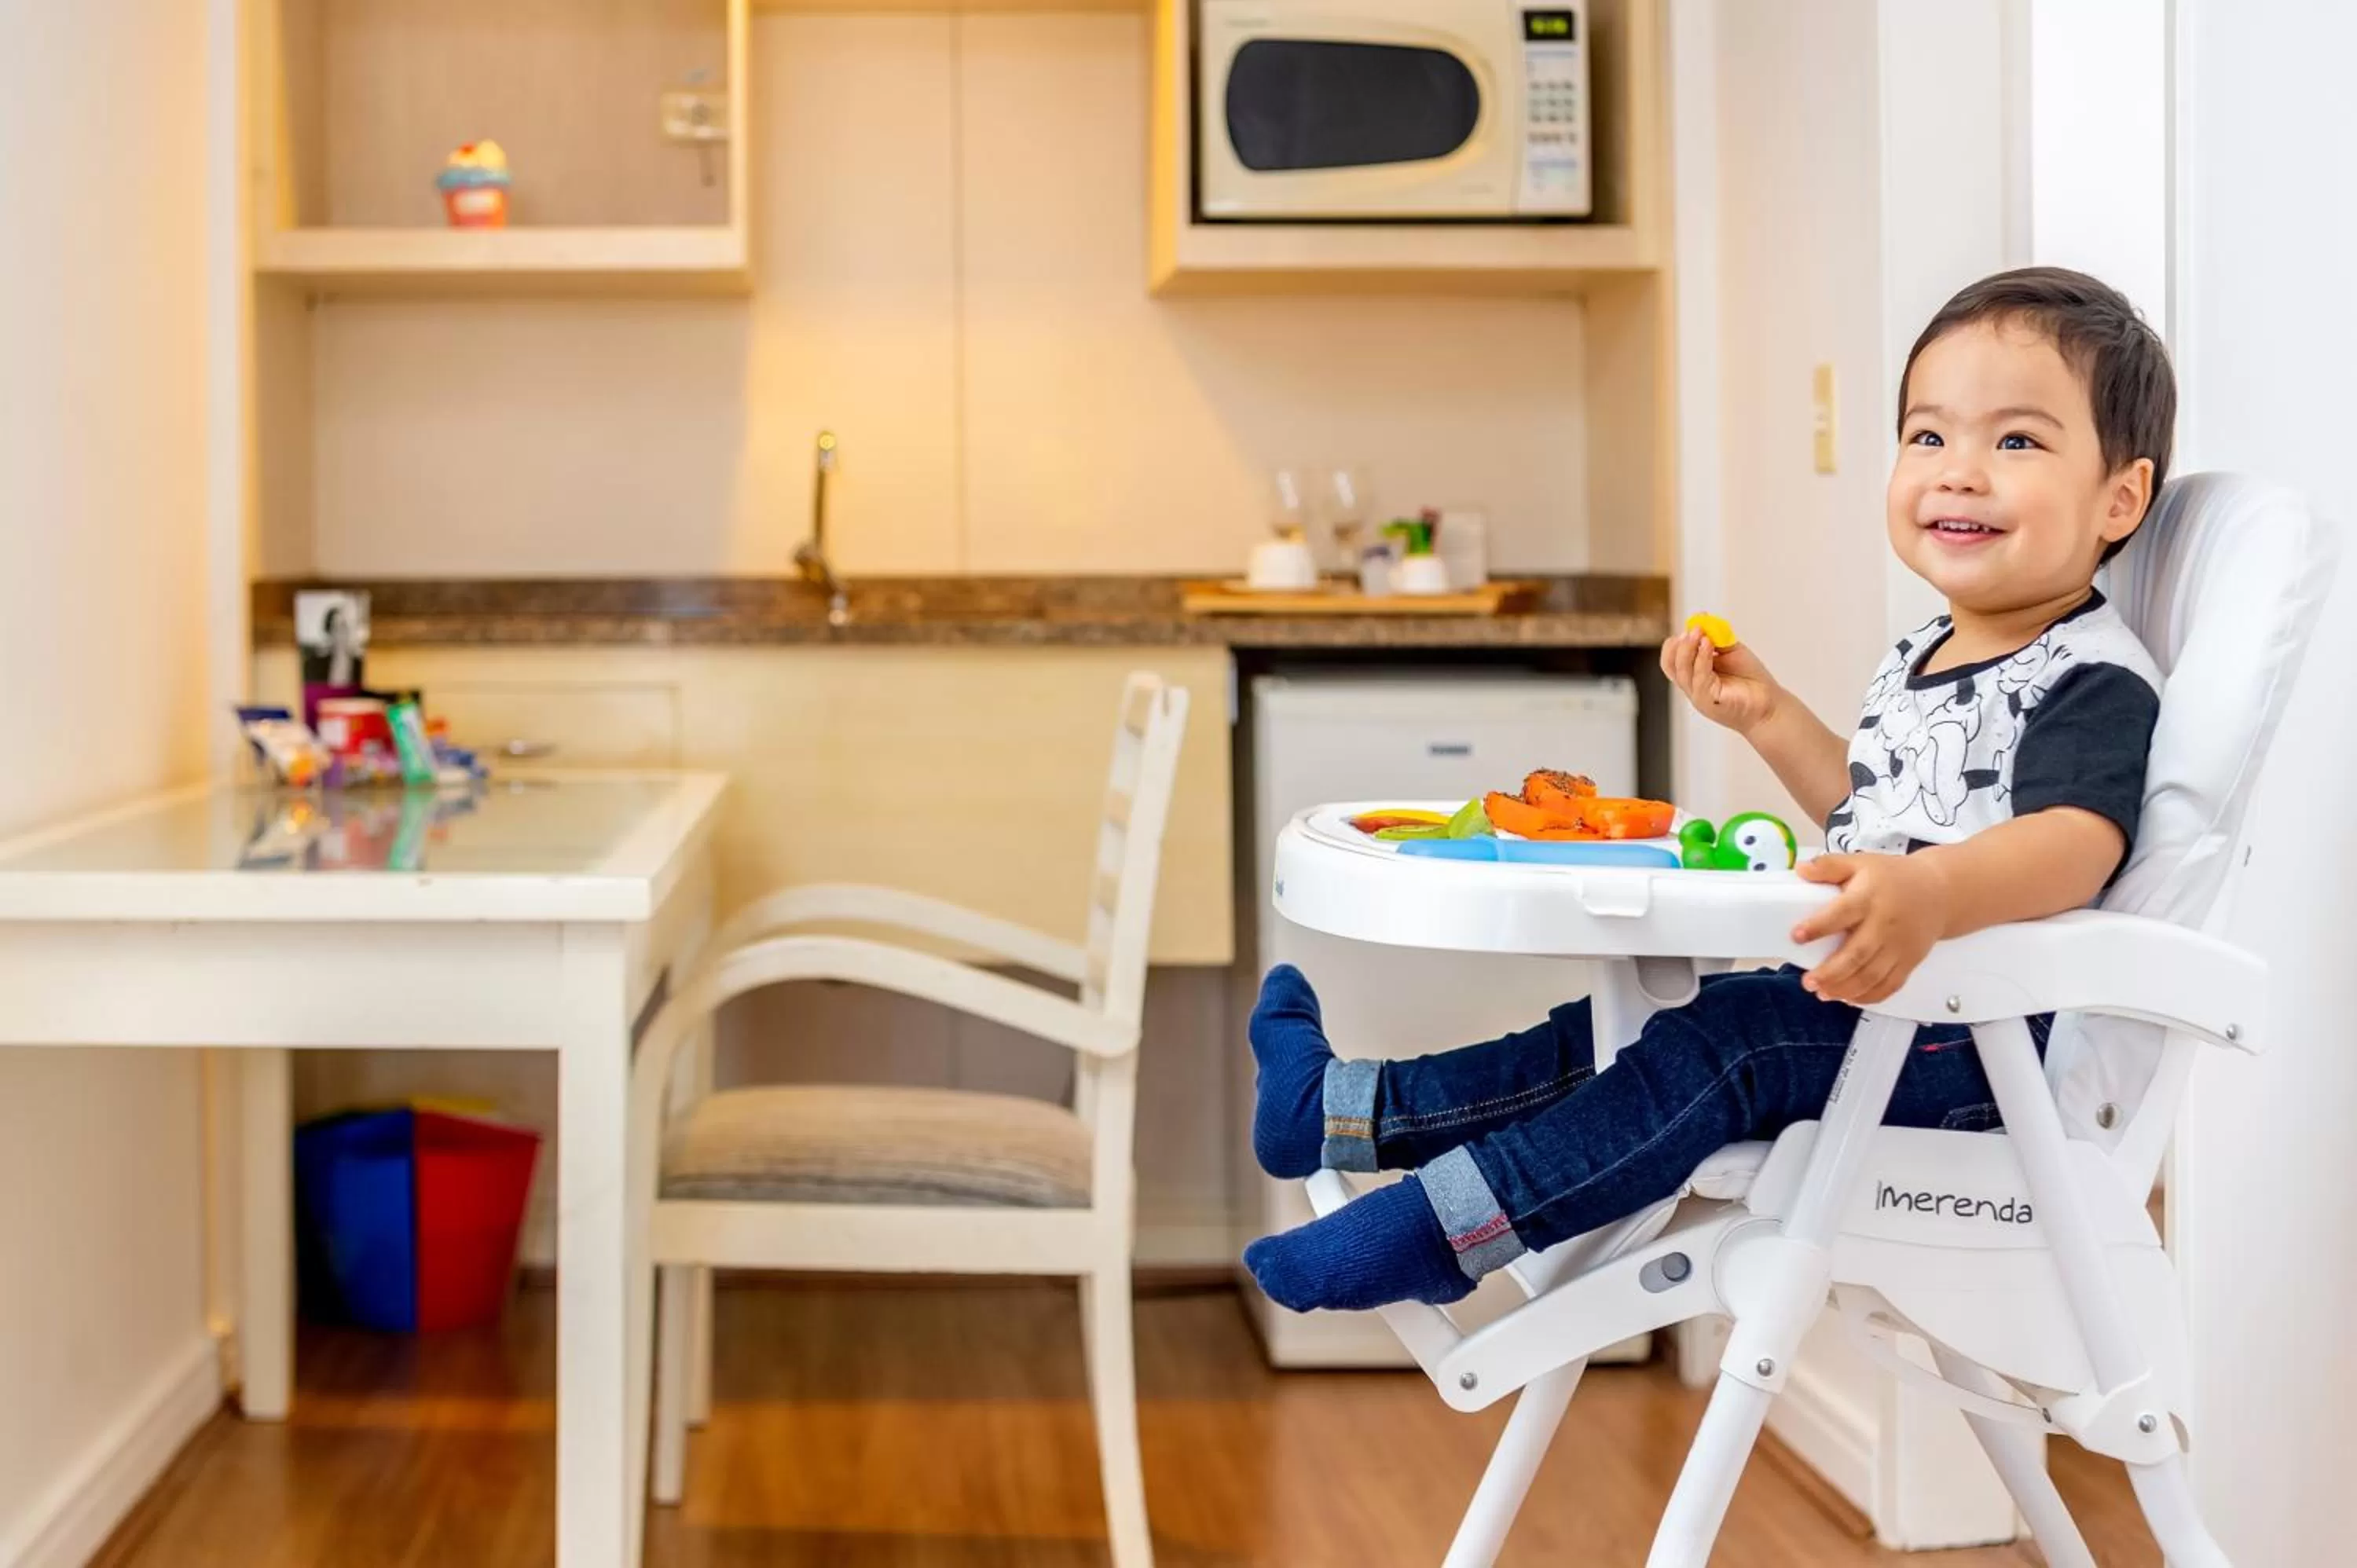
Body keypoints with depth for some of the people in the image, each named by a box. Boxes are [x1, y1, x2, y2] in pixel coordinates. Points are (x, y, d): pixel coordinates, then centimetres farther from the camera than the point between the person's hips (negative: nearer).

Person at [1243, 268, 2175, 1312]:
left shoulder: (2095, 683, -16)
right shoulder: (1924, 659, 14)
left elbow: (2077, 843, -36)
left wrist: (1932, 898, -55)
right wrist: (1768, 717, 16)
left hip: (1974, 1043, -10)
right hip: (1866, 1001, 10)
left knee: (1721, 1043, -25)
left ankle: (1439, 1231, -25)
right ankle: (1347, 1110, 7)